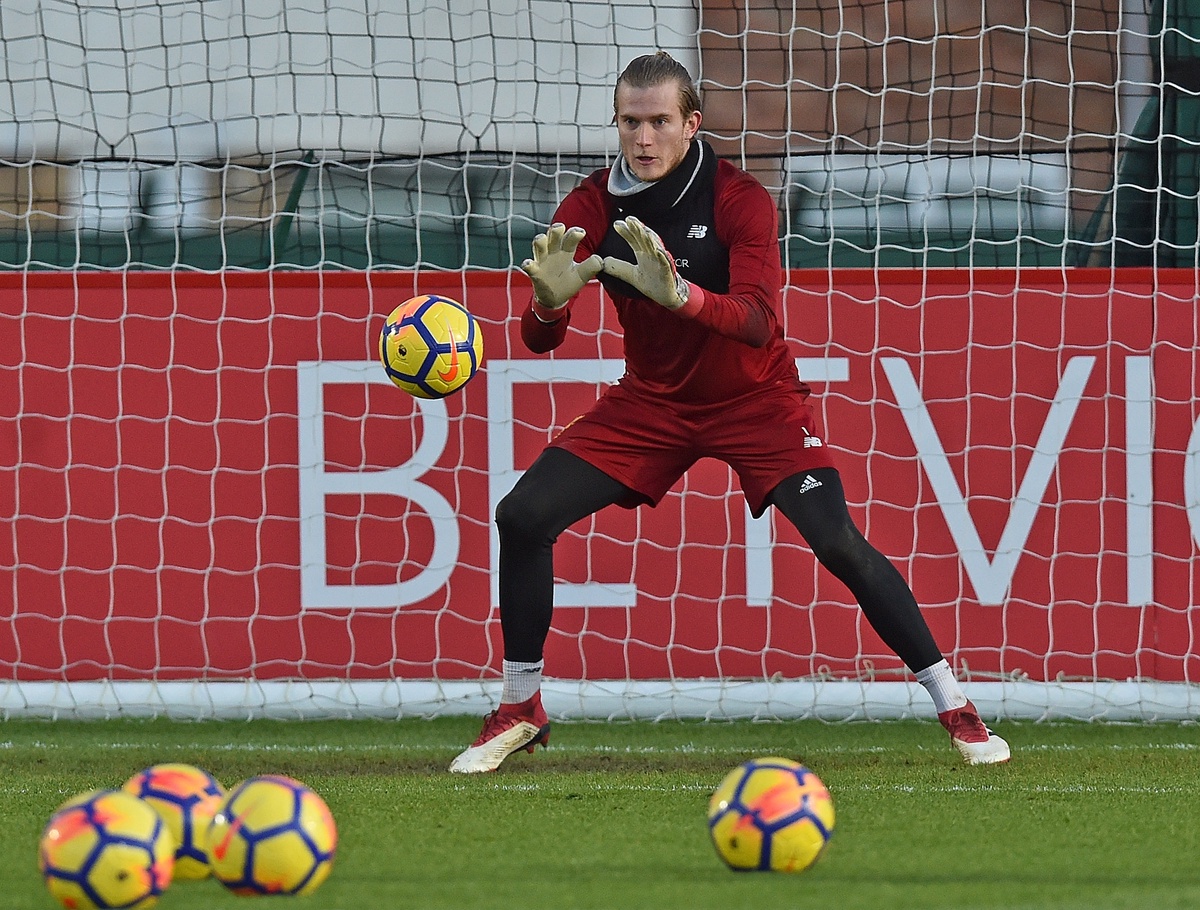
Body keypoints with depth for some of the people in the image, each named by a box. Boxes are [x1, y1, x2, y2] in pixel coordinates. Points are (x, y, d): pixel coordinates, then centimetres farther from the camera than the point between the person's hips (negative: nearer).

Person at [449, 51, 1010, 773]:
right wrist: (549, 301, -39)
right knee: (523, 516, -10)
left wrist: (678, 294, -53)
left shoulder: (740, 199, -20)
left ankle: (954, 706, -8)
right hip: (651, 400, 4)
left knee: (838, 543, -20)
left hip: (755, 399, -4)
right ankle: (520, 712, 7)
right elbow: (539, 339, -14)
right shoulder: (591, 208, -10)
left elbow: (758, 322, -33)